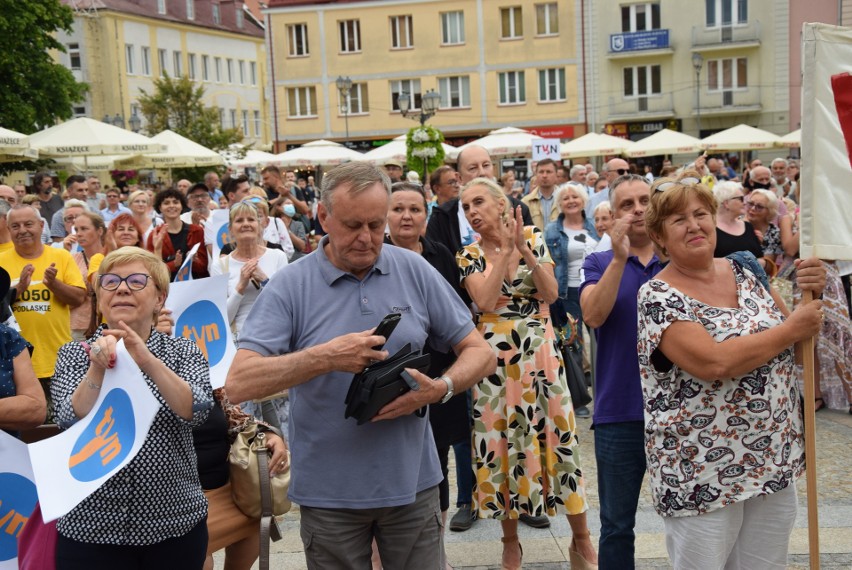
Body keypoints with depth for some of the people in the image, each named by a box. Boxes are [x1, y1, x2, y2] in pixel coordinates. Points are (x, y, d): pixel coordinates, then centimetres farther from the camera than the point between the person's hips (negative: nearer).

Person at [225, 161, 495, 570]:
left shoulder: (415, 271, -1)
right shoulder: (290, 286, -7)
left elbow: (480, 353, 4)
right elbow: (239, 384, -16)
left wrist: (439, 388, -17)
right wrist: (324, 357, -27)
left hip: (412, 480, 2)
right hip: (329, 491, -1)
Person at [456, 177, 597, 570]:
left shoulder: (533, 237, 3)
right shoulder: (469, 256, 1)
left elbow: (551, 293, -6)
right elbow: (485, 301, -16)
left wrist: (525, 252, -17)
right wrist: (506, 250, -15)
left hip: (540, 350, 0)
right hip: (495, 355, 0)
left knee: (557, 436, 3)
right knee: (502, 440, 6)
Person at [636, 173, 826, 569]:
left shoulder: (744, 272, 7)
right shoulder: (658, 296, -13)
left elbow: (797, 345, 14)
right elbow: (713, 362, -27)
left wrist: (813, 295, -5)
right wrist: (791, 329, -17)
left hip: (774, 462, 6)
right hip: (702, 475, -6)